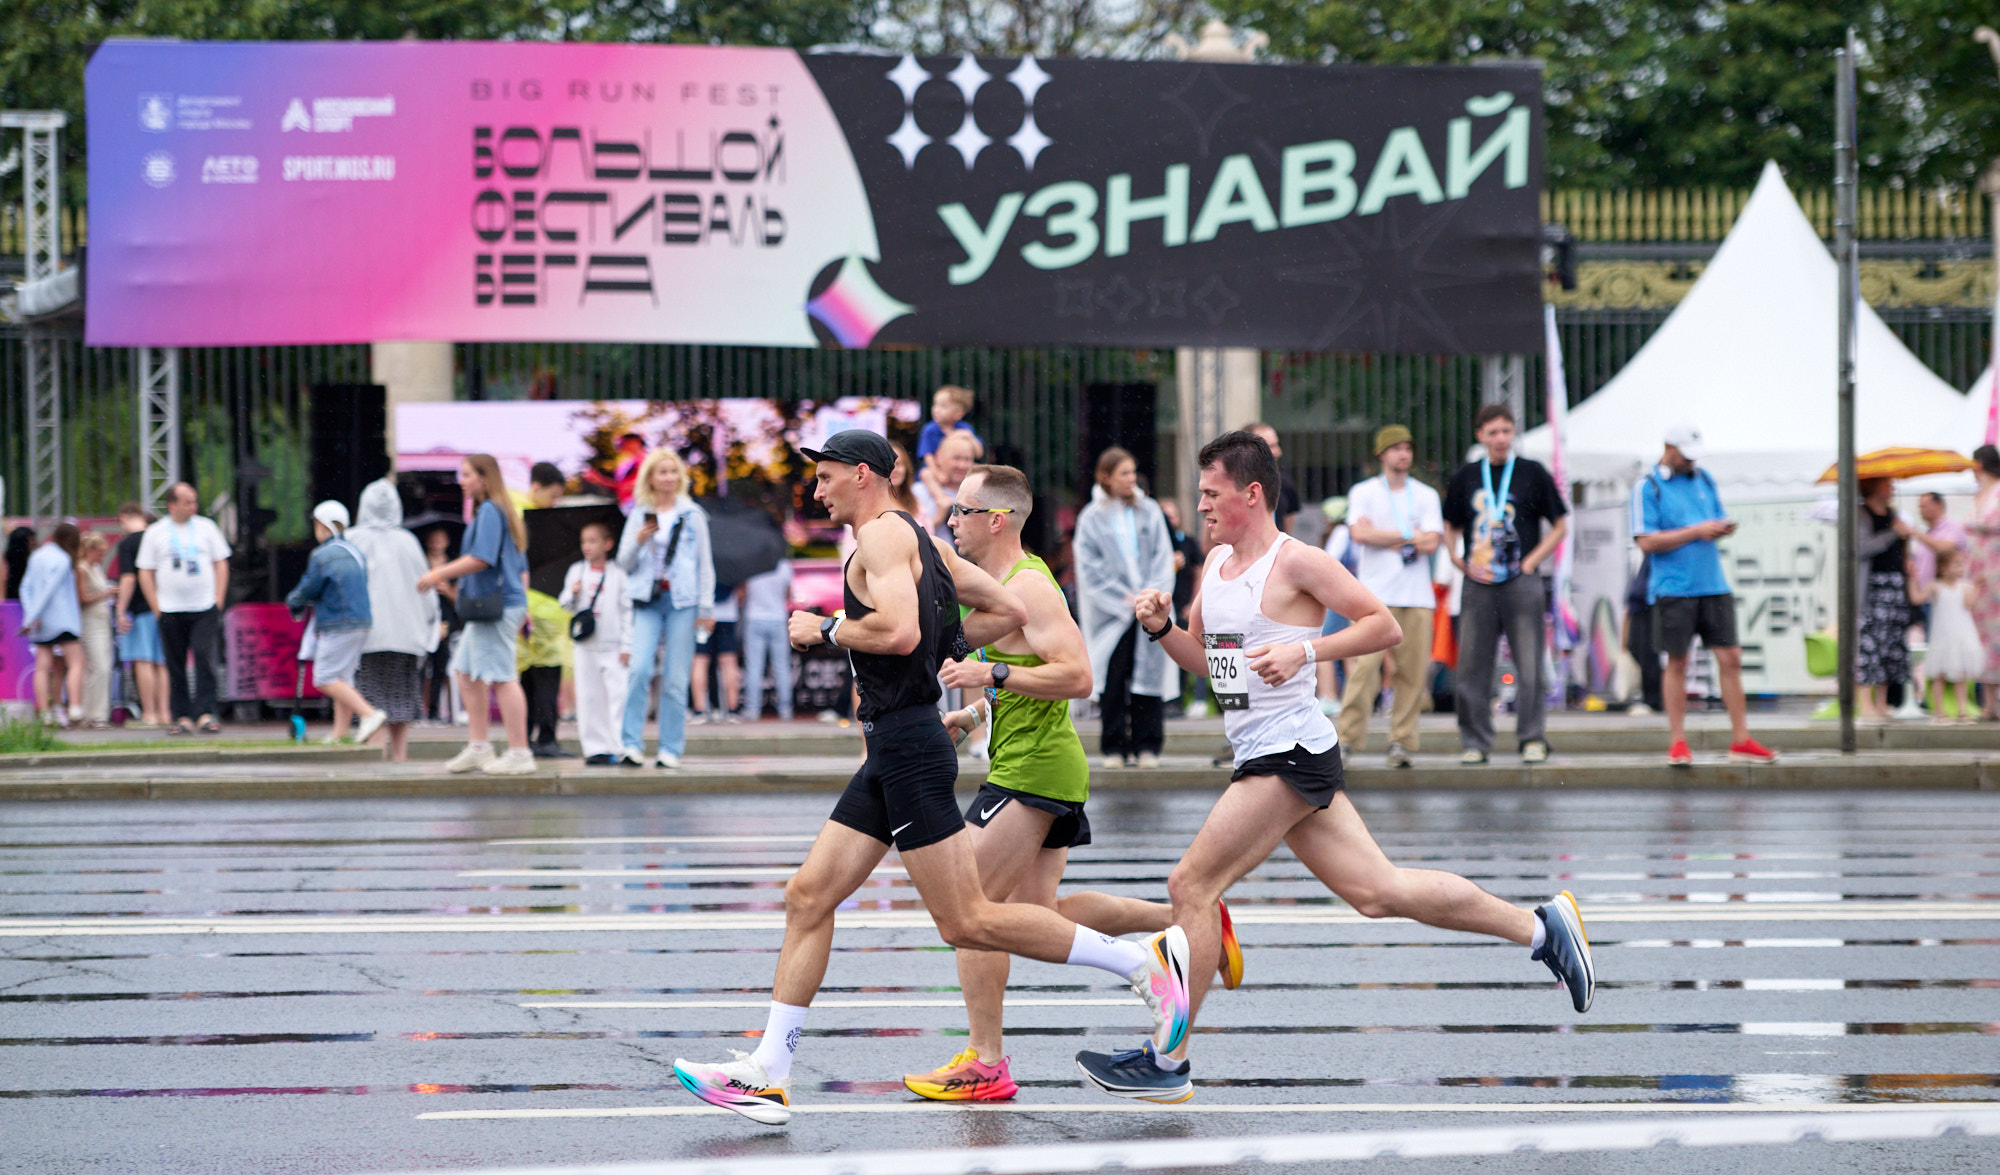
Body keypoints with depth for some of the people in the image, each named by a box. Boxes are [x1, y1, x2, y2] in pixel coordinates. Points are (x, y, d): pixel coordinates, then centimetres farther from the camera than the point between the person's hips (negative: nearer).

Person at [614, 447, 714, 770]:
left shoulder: (692, 516, 8)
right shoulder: (639, 516, 11)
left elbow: (705, 563, 11)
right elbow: (624, 564, 11)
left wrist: (707, 607, 5)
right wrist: (638, 541, -9)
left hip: (682, 600, 0)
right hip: (647, 600, 0)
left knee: (676, 679, -2)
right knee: (640, 668, -16)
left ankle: (671, 750, 3)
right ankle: (631, 744, -14)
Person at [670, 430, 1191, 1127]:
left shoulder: (883, 534, -10)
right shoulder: (917, 540, 19)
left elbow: (900, 630, -25)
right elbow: (1008, 612, 21)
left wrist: (826, 631, -11)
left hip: (909, 746, -10)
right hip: (892, 751, 10)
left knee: (967, 922, -9)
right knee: (809, 896, 7)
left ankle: (1146, 961, -5)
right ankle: (767, 1075, 6)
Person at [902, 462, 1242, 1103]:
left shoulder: (1028, 586, -16)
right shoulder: (1003, 582, 16)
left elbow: (1077, 677, -25)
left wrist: (992, 674, -25)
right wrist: (973, 715, 18)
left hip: (1032, 771, -10)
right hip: (1047, 766, 10)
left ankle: (985, 1063, -3)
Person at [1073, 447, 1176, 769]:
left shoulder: (1149, 512, 10)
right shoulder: (1091, 519, 3)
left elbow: (1163, 559, 8)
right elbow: (1090, 570, -1)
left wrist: (1151, 595, -7)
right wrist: (1124, 598, -9)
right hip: (1112, 614, -2)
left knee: (1148, 674, -3)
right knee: (1113, 681, -4)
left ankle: (1147, 745, 3)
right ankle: (1115, 747, 3)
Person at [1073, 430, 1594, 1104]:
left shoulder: (1297, 562, -10)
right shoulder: (1216, 562, 15)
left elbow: (1384, 625, -9)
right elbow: (1201, 656, 24)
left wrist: (1304, 651, -20)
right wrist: (1160, 626, 5)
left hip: (1292, 752, -9)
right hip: (1261, 754, 9)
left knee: (1193, 884, -10)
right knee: (1377, 891, 8)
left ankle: (1167, 1063, -5)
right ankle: (1542, 928, 17)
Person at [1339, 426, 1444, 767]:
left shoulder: (1427, 496, 14)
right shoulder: (1363, 493, 9)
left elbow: (1431, 543, 1)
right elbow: (1359, 533, -8)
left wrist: (1384, 539, -2)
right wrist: (1409, 537, -4)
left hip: (1418, 597, 2)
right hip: (1376, 595, -2)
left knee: (1413, 670, -3)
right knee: (1365, 665, -13)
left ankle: (1402, 740, 3)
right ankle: (1349, 737, -10)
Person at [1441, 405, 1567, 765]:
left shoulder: (1532, 474, 5)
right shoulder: (1465, 478, 12)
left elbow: (1559, 525, 8)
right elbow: (1450, 529, 20)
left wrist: (1531, 561, -3)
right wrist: (1462, 563, 2)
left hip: (1522, 583, -2)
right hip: (1478, 585, 2)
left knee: (1529, 664, -5)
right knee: (1472, 665, 1)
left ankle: (1532, 739, 1)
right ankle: (1475, 741, 7)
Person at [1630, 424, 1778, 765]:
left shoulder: (1703, 480, 15)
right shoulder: (1648, 487, -2)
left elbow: (1719, 519, 22)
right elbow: (1647, 541, -11)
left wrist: (1723, 529, -3)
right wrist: (1696, 532, -14)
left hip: (1713, 584, 5)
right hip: (1673, 588, -5)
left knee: (1729, 658, 1)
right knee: (1677, 662, 1)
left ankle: (1741, 740, 5)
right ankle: (1677, 743, 9)